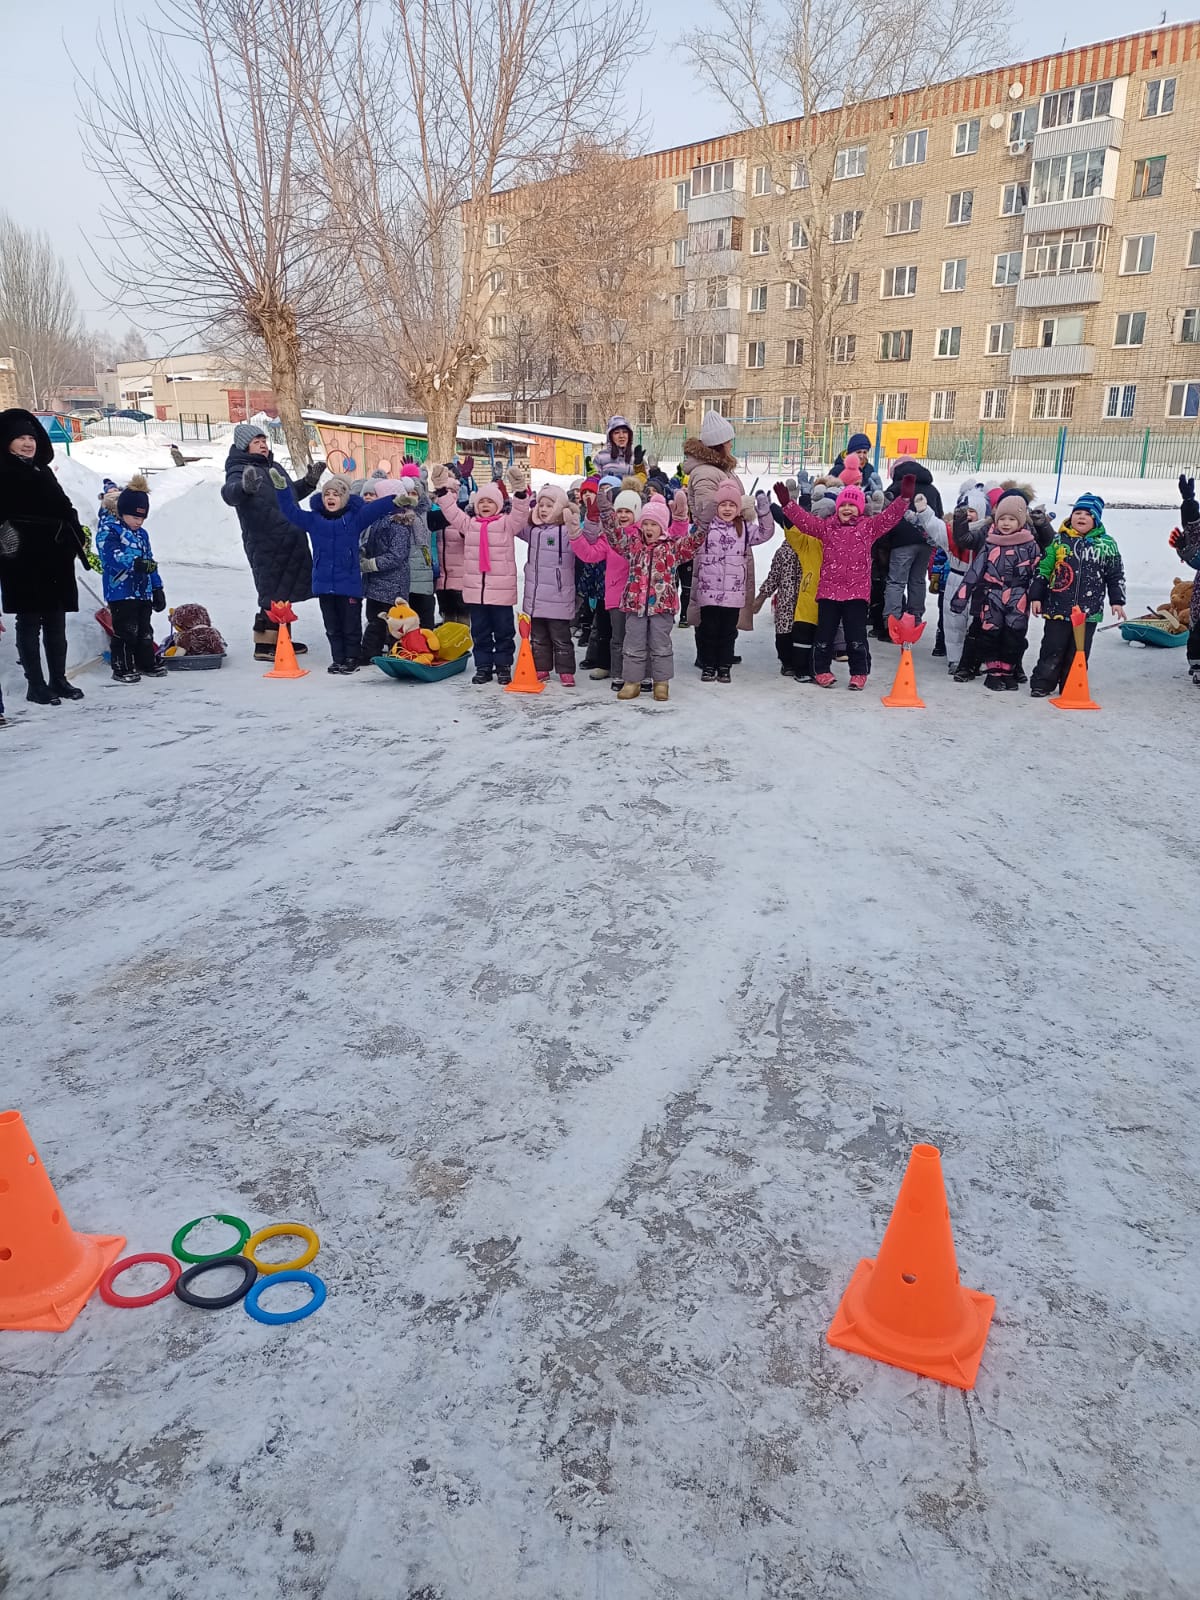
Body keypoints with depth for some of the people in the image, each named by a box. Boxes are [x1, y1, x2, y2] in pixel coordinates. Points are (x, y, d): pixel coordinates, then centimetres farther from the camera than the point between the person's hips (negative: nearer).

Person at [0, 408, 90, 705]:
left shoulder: (44, 472, 19)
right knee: (30, 623, -1)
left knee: (56, 623, 10)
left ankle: (58, 679, 18)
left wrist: (79, 539, 14)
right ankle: (35, 684, 4)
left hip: (56, 559, 7)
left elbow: (66, 509, 21)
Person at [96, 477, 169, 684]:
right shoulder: (108, 530, -7)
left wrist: (157, 589, 20)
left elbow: (150, 561, 22)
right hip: (120, 591, -7)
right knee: (126, 631, -6)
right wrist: (136, 563, -37)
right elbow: (112, 555, -23)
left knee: (144, 629, 15)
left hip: (143, 591, 8)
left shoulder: (142, 534, 18)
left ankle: (147, 663, 27)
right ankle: (122, 669, 1)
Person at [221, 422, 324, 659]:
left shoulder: (274, 467, 15)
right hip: (265, 545, -8)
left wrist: (309, 481, 16)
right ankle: (264, 645, 1)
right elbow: (229, 493, -33)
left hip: (289, 540, 8)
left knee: (284, 592, 16)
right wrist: (244, 487, -54)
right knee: (272, 595, -7)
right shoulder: (240, 471, -11)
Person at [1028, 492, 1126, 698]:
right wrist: (1036, 596, 1)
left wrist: (1117, 601, 6)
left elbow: (1116, 575, 10)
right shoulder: (1059, 540, 2)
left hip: (1089, 610, 1)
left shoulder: (1107, 544, 4)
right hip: (1057, 607, -1)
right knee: (1052, 649, 3)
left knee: (1079, 651, 7)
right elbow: (1043, 569, 4)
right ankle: (1042, 684, 12)